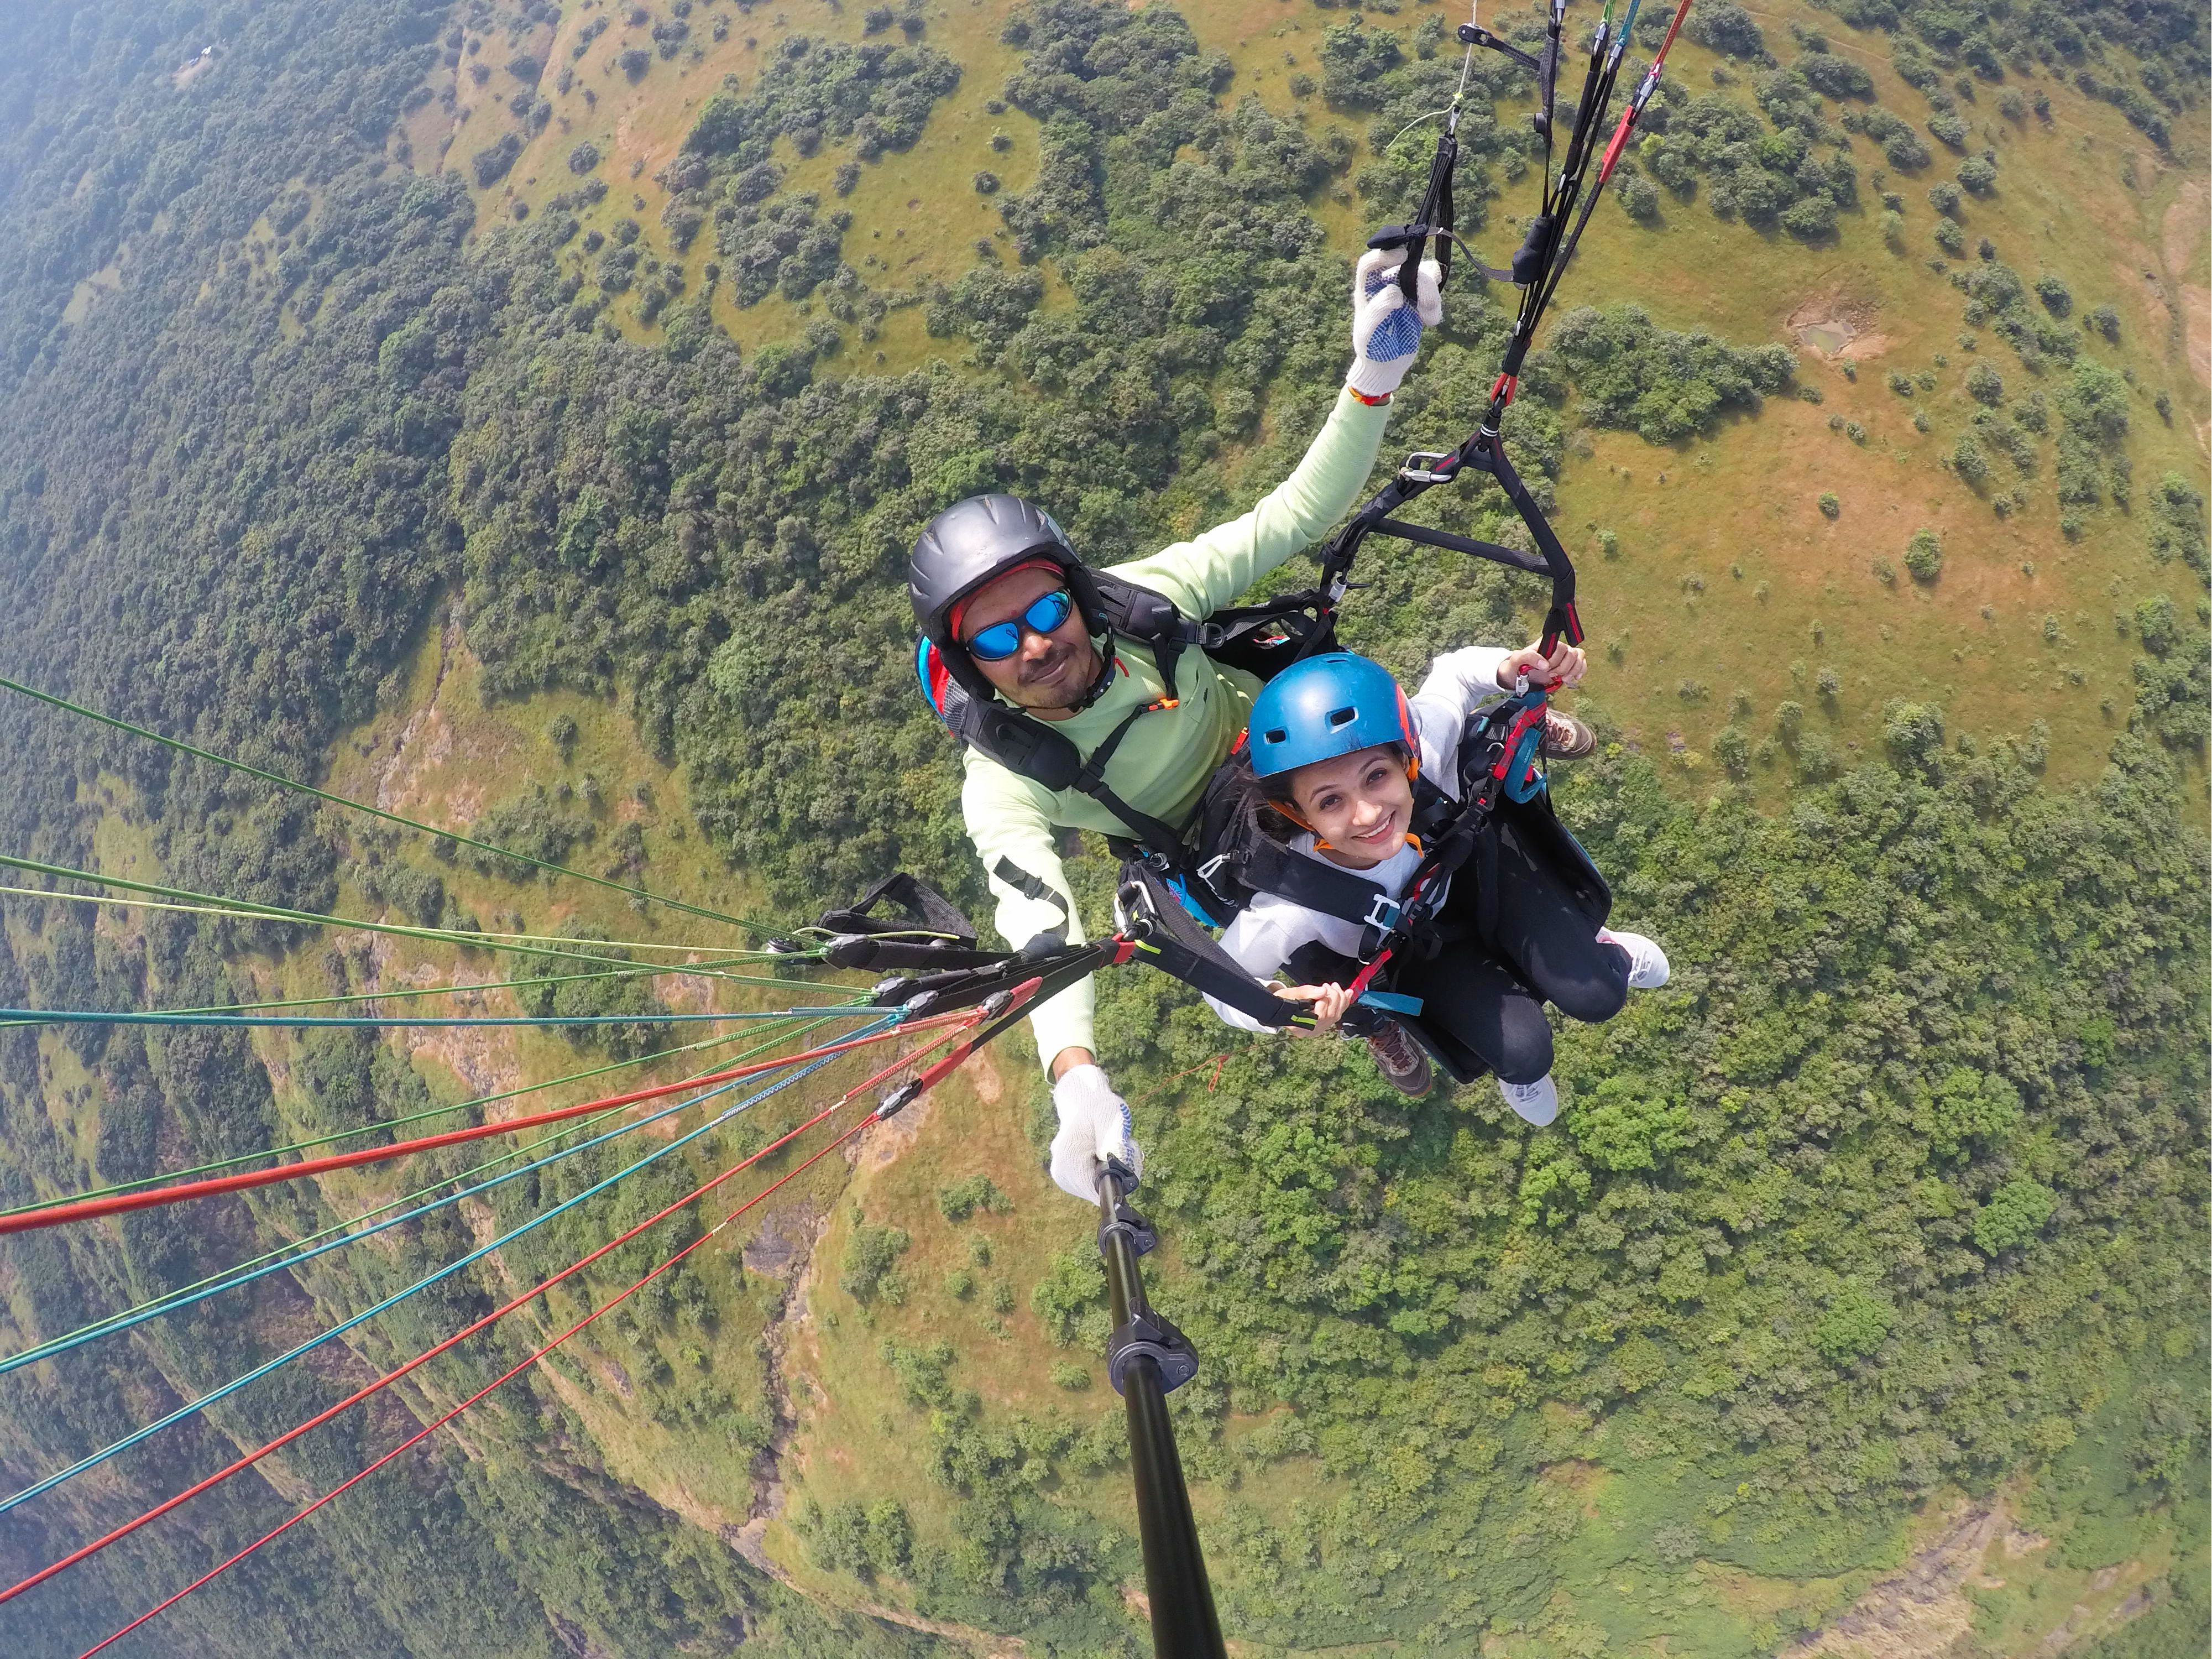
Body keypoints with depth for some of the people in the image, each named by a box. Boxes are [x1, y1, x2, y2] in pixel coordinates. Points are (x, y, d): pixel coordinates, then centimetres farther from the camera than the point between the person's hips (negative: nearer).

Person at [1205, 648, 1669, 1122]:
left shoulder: (1423, 747, -41)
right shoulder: (1298, 902, -43)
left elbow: (1453, 674, -17)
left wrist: (1509, 669, -38)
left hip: (1481, 860, 1)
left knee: (1594, 997, -10)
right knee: (1522, 1051, -14)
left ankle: (1600, 950, 29)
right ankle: (1516, 1069, 26)